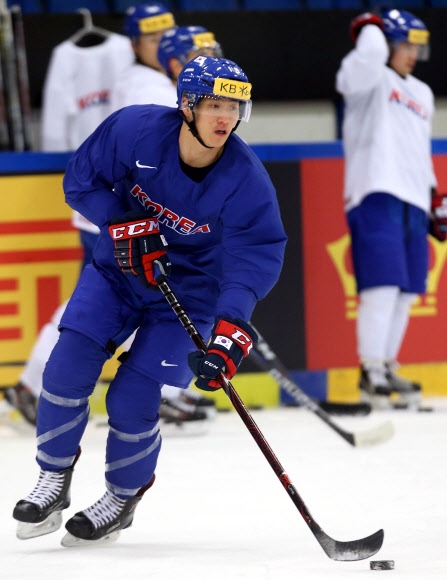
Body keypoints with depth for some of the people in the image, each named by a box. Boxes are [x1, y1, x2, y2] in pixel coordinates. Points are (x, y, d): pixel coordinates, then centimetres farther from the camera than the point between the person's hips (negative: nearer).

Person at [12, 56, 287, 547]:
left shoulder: (246, 180, -26)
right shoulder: (133, 130, -22)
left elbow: (254, 259, -29)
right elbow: (81, 180, -7)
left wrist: (230, 334, -42)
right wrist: (124, 224, -22)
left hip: (189, 289, -2)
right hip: (118, 269, 2)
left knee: (131, 402, -8)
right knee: (67, 370, -11)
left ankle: (123, 497, 20)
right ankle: (53, 479, 12)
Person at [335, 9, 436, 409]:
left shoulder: (421, 94, 25)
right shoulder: (370, 80, 0)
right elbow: (370, 56, -24)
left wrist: (434, 196, 26)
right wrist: (370, 28, -3)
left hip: (412, 202, 8)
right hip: (376, 195, -8)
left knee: (405, 293, 6)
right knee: (382, 286, -16)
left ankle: (387, 369, 15)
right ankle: (371, 372, -12)